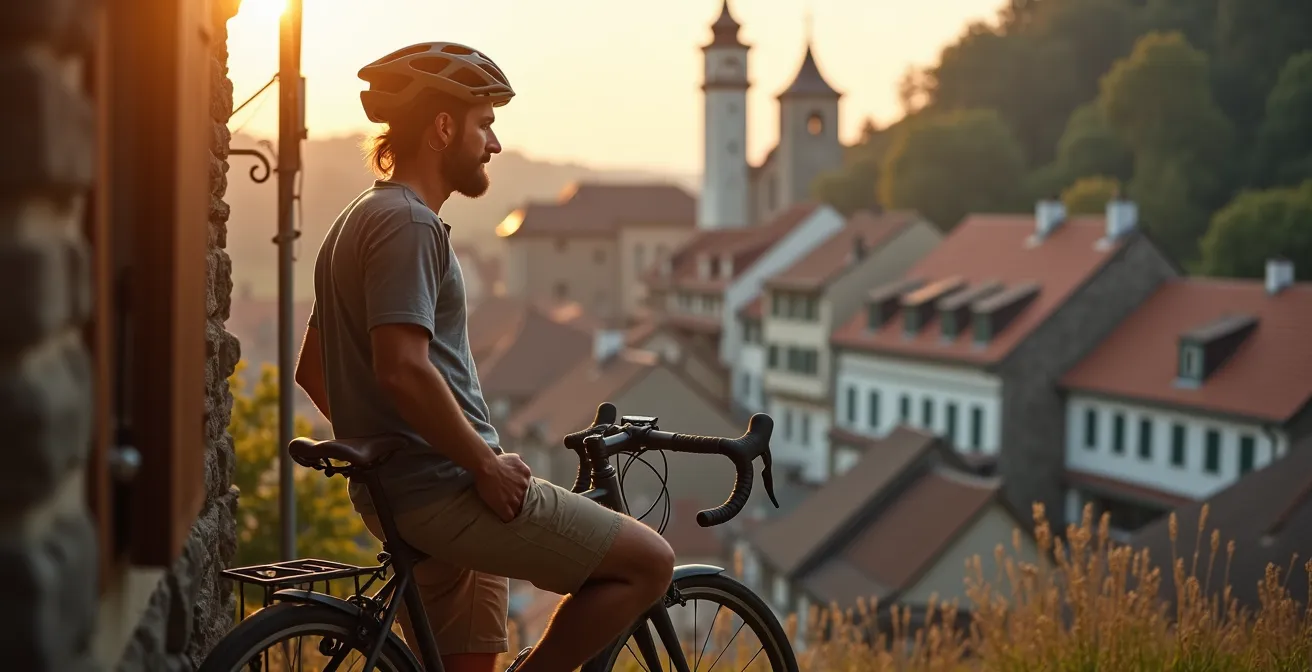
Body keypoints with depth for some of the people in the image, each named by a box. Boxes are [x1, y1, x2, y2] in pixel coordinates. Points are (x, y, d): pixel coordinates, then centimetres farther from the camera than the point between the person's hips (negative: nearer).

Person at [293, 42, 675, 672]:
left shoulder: (360, 220, 19)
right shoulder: (409, 225, -14)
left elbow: (311, 369, 25)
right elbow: (403, 369, -26)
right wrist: (487, 464, -17)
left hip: (394, 495, 11)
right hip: (447, 491, -10)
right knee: (648, 562, -6)